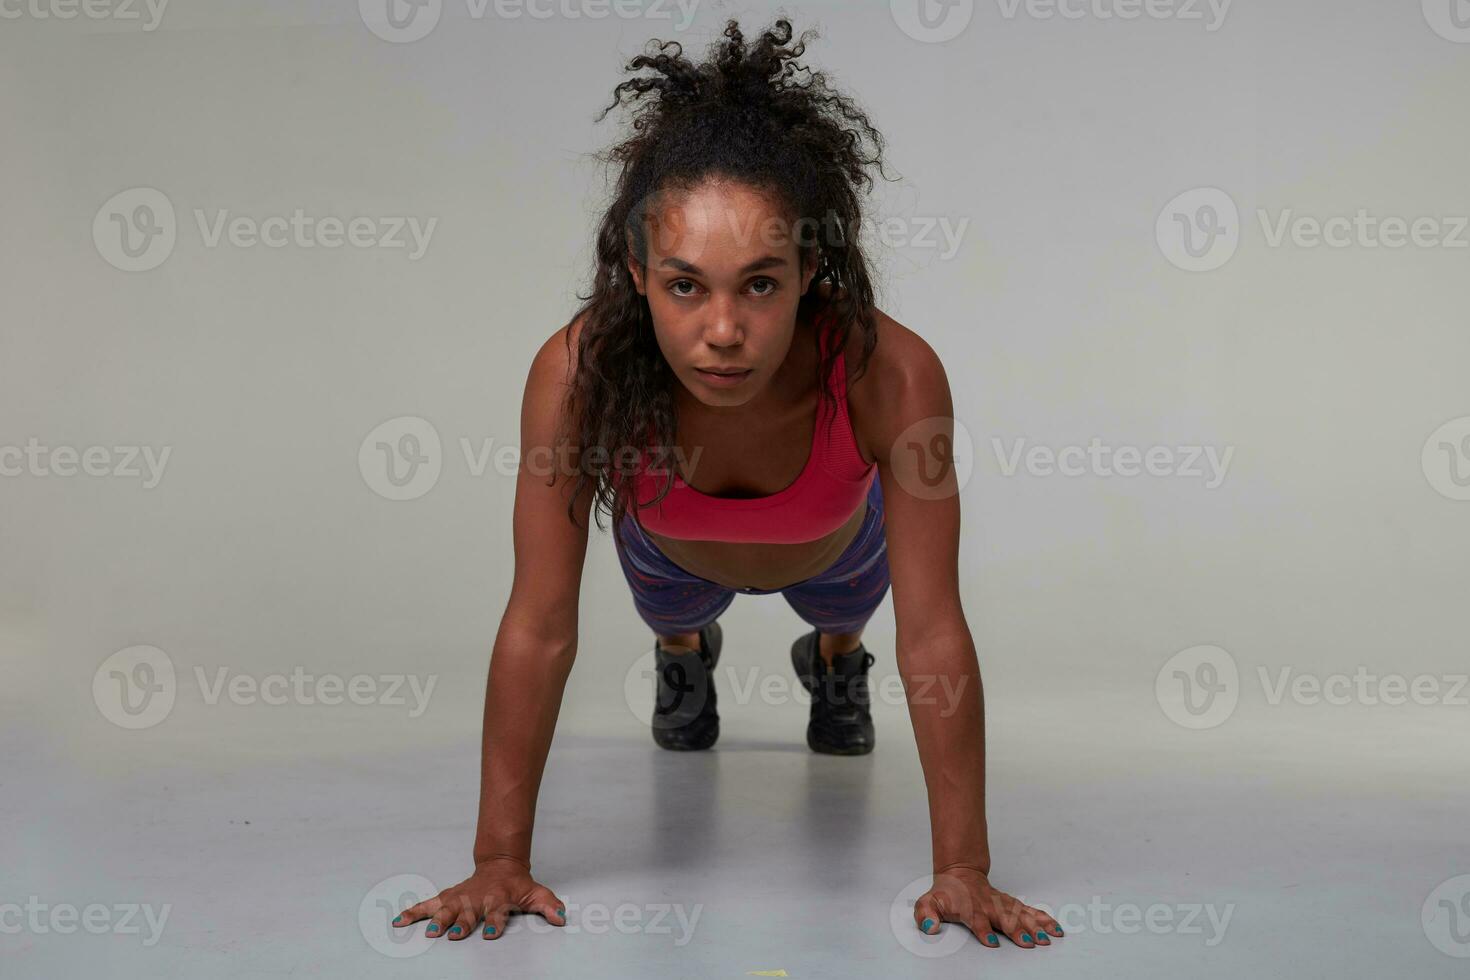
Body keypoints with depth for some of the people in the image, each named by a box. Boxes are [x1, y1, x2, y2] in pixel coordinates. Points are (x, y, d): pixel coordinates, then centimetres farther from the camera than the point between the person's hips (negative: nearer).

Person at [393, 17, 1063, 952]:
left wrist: (964, 869, -35)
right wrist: (501, 859, -31)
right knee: (672, 613, 33)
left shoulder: (892, 376, -47)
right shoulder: (577, 374, -45)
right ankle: (684, 656, 68)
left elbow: (934, 637, -39)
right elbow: (540, 629, -36)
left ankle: (837, 659, 68)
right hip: (675, 548, 0)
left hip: (832, 547, 0)